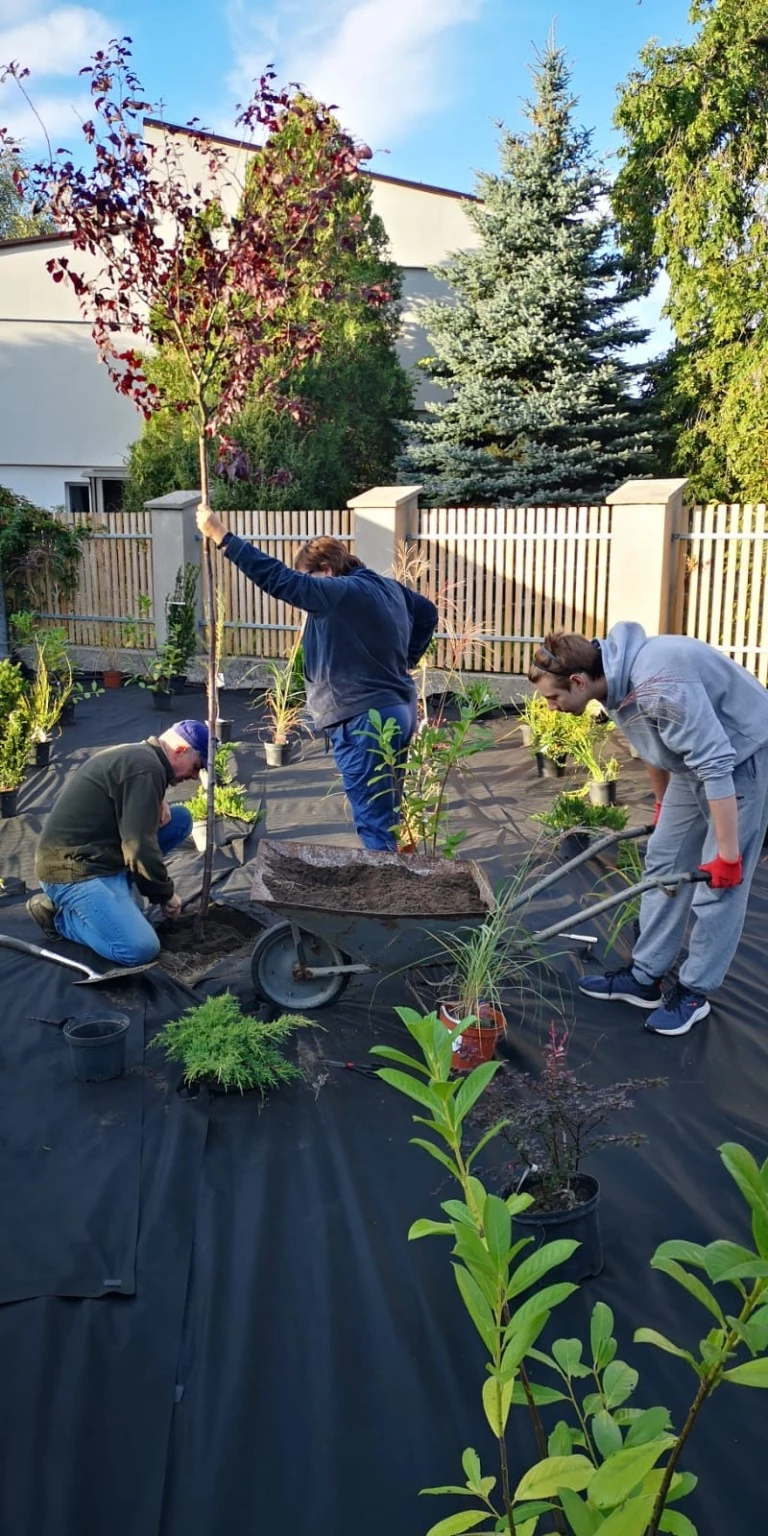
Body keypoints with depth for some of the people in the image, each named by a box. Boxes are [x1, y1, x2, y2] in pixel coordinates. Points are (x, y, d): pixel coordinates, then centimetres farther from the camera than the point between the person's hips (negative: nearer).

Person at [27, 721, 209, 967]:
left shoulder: (137, 754, 13)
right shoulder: (146, 767, -19)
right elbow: (139, 847, -23)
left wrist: (158, 804, 6)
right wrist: (166, 894, -8)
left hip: (95, 854, 10)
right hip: (74, 869, -10)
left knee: (180, 818, 8)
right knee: (140, 949, -23)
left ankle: (119, 885, 9)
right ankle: (58, 914, -3)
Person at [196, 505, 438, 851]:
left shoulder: (343, 592, -19)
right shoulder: (390, 587, 9)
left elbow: (281, 580, -26)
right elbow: (428, 612, 25)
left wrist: (221, 536, -24)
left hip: (364, 721, -10)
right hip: (399, 712, 10)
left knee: (373, 822, -2)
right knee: (387, 813, 20)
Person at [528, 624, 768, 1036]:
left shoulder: (660, 688, -36)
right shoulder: (617, 679, -7)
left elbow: (716, 767, -33)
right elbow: (652, 744, 11)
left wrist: (727, 854, -27)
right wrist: (663, 806, 24)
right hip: (697, 759, 9)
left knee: (719, 883, -3)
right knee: (663, 863, 11)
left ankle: (695, 993, 11)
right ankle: (645, 977, 21)